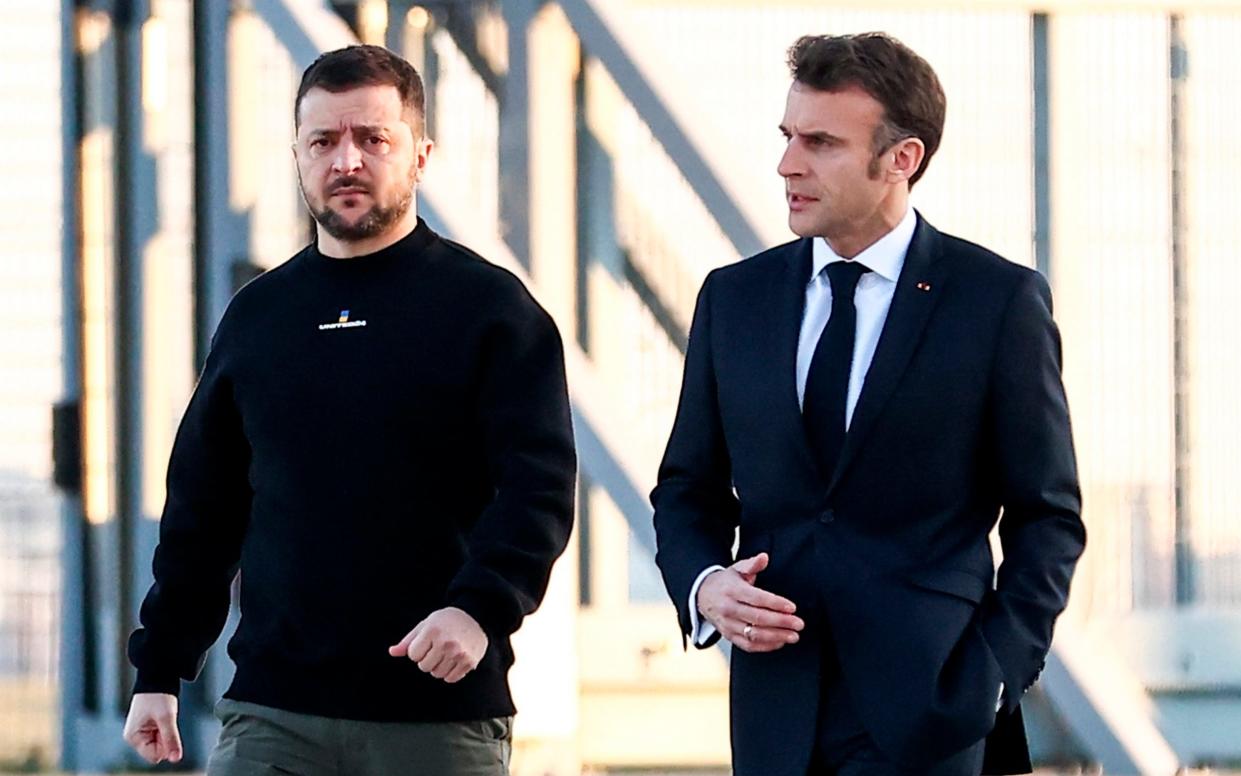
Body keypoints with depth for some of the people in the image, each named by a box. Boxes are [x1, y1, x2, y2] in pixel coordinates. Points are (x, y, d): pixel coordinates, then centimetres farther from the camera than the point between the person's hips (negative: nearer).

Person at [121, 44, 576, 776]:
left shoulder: (489, 306, 1)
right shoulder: (256, 316, 14)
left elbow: (539, 488, -9)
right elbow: (201, 510, 19)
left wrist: (481, 607, -26)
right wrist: (159, 669, 15)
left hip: (441, 715, -3)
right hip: (274, 715, 3)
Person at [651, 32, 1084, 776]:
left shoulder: (1001, 299, -1)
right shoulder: (734, 297, 10)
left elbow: (1048, 517, 2)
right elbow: (688, 491, 16)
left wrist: (992, 680, -8)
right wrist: (703, 585, -5)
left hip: (926, 714, -4)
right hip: (776, 711, 4)